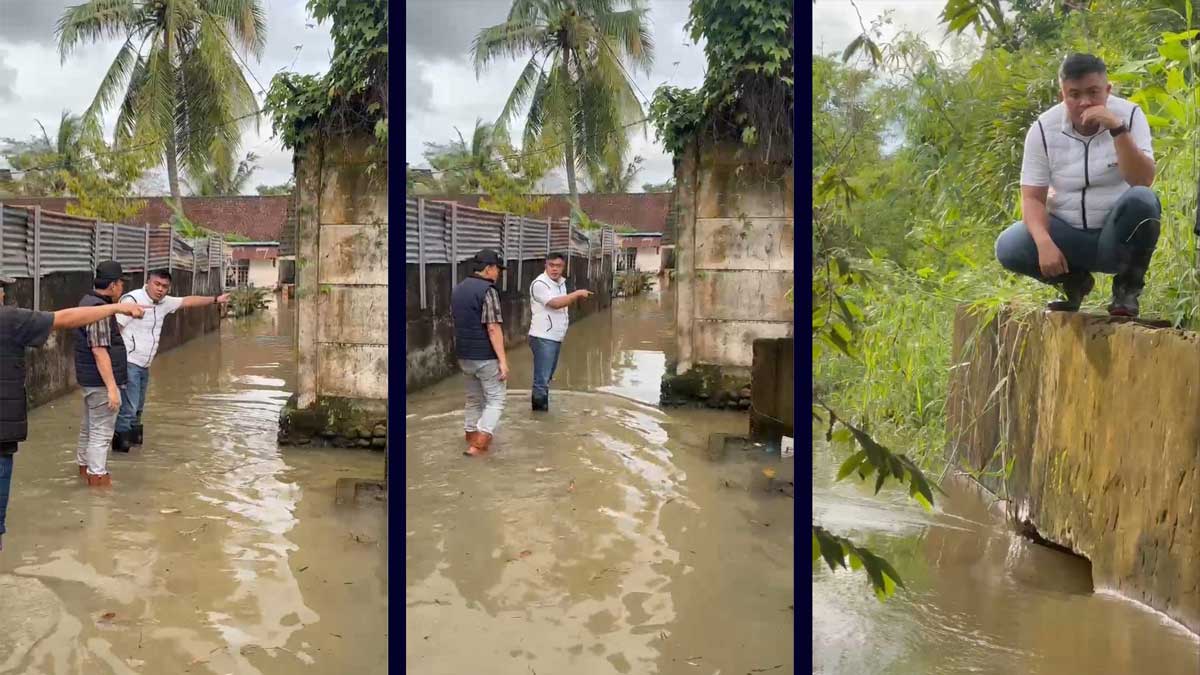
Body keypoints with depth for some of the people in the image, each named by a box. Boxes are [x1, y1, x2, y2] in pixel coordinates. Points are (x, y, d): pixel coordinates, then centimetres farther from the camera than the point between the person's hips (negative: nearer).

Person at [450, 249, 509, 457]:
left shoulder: (458, 289, 9)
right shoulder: (487, 290, -16)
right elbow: (493, 328, -21)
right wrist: (503, 360, -19)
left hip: (464, 355, 8)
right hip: (486, 356, -7)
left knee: (473, 398, 19)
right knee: (495, 400, 0)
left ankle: (471, 436, 24)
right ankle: (479, 443, -10)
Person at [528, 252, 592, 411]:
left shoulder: (561, 282, 12)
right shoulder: (540, 284, -16)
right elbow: (556, 303, -24)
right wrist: (577, 293, -17)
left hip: (556, 337, 9)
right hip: (543, 338, -9)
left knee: (547, 377, 19)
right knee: (542, 380, -8)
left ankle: (541, 407, 29)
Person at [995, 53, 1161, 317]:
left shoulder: (1129, 115, -10)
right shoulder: (1043, 128, -8)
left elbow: (1143, 182, -22)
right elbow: (1032, 197, -9)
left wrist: (1117, 129, -34)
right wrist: (1044, 243, -27)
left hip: (1116, 235, -1)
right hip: (1067, 232, 2)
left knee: (1142, 200, -33)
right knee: (1008, 247, -24)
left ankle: (1127, 286, -8)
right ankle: (1074, 280, 7)